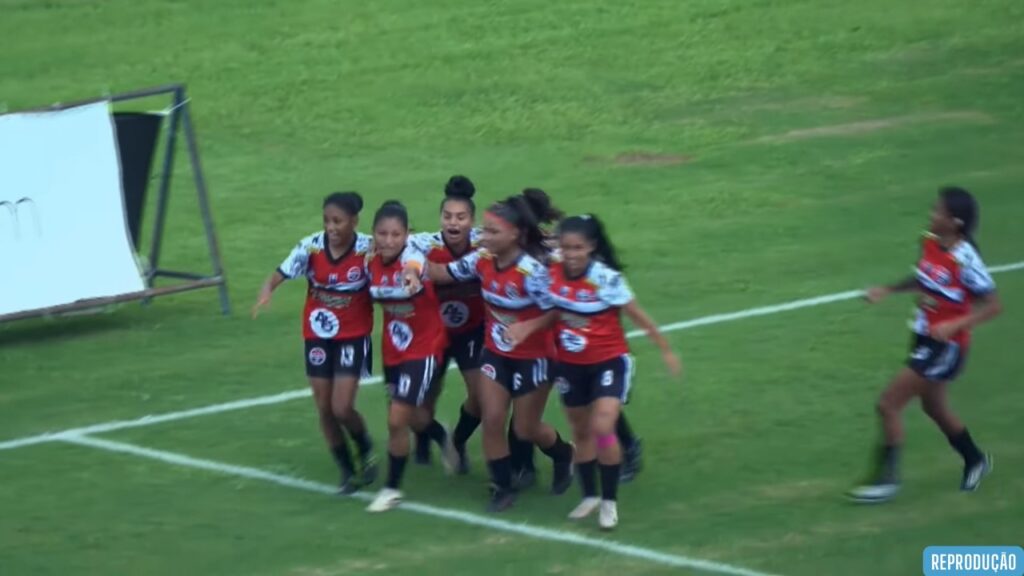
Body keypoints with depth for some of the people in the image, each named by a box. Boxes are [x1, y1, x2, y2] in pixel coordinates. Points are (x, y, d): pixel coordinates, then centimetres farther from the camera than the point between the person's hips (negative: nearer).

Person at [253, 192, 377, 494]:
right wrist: (267, 289, -44)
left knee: (342, 409, -10)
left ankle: (366, 449, 22)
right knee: (325, 410, 8)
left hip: (353, 337, -3)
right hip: (317, 336, 3)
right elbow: (280, 274, -21)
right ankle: (347, 472, 27)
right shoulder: (311, 247, -15)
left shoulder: (368, 249, -17)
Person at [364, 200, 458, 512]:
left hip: (423, 349, -6)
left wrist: (413, 278, -74)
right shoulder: (372, 264, -9)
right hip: (393, 350, 6)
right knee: (411, 416, 22)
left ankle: (392, 488, 11)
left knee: (396, 420, -9)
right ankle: (444, 439, 56)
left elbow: (415, 269, -55)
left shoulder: (413, 258, -27)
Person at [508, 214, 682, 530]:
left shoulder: (606, 279, -23)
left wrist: (666, 350, -5)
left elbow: (638, 316, -13)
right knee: (581, 431, 15)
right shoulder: (552, 275, -11)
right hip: (570, 365, 5)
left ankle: (609, 501, 0)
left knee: (602, 427, -17)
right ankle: (589, 495, 34)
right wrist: (528, 326, -12)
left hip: (609, 362, -5)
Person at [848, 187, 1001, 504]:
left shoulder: (964, 259, -26)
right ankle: (975, 460, 48)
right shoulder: (930, 242, -3)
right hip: (925, 338, 8)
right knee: (935, 408, 25)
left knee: (888, 404, -8)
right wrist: (888, 289, 6)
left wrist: (955, 325, -30)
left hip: (946, 345, -8)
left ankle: (886, 479, 5)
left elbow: (993, 306, -20)